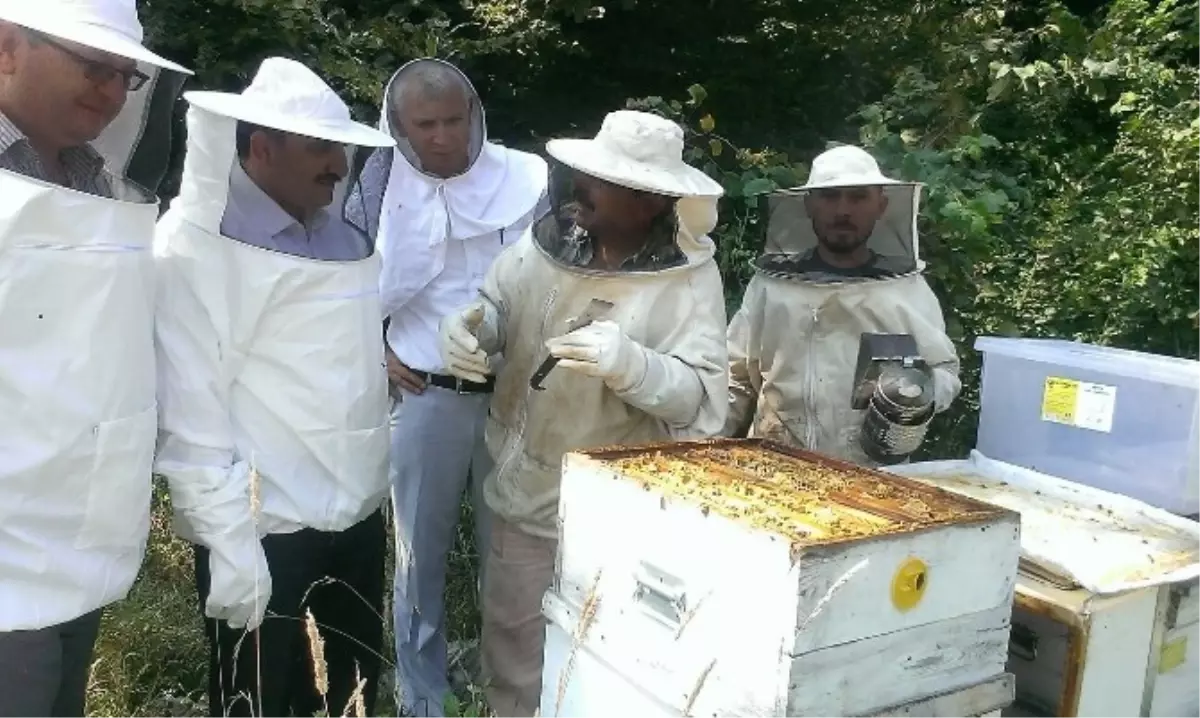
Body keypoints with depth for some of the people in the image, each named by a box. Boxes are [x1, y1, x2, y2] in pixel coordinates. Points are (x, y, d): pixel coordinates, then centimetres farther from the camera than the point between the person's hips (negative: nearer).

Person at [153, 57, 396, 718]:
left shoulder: (341, 234, 10)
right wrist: (228, 538, -17)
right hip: (262, 528, -7)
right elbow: (190, 408, -15)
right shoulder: (198, 243, -11)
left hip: (356, 516, 7)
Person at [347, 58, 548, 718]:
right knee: (421, 553, 10)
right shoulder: (382, 190, 0)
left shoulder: (523, 180, -3)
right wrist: (377, 354, -3)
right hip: (424, 396, 1)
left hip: (514, 393, 0)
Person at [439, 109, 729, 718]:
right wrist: (467, 326, -15)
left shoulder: (690, 277, -16)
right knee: (512, 666, 22)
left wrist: (631, 364, -40)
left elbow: (700, 399, -21)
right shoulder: (548, 239, -5)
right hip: (522, 496, 4)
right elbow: (496, 308, 8)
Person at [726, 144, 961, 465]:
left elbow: (944, 370, 9)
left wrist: (921, 397, -12)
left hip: (872, 474, 0)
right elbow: (735, 376, 11)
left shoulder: (909, 288, 5)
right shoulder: (771, 282, 6)